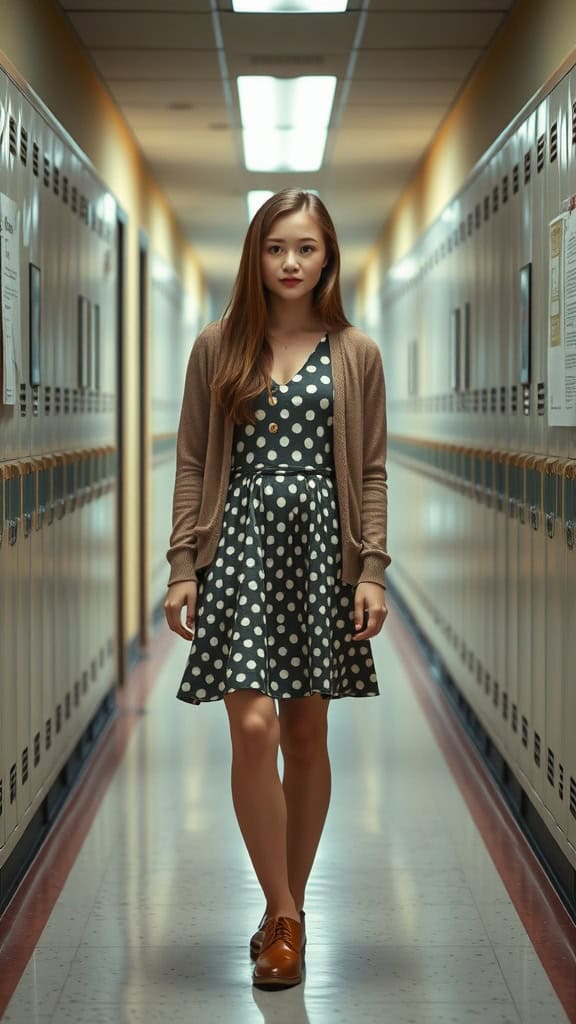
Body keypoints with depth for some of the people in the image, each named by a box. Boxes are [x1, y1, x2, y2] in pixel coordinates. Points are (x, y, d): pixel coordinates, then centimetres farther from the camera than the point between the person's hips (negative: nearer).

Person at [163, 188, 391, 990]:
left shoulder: (356, 355, 5)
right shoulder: (216, 349, 5)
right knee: (254, 726, -11)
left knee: (307, 734, 6)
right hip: (240, 540, -1)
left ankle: (287, 909, 21)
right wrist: (182, 567, -1)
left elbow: (372, 472, 4)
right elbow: (192, 465, 5)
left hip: (320, 545, 1)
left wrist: (372, 571, -4)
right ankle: (284, 915, 2)